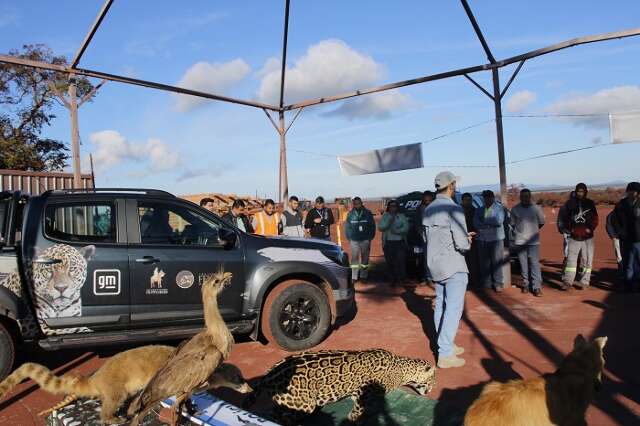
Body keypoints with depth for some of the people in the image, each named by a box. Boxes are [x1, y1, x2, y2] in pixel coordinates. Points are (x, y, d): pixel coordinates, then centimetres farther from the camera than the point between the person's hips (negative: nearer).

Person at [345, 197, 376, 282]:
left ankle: (363, 275, 18)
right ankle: (354, 276, 1)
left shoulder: (368, 213, -1)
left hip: (365, 240, 0)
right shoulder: (350, 214, 1)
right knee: (355, 258, -2)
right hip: (354, 240, 0)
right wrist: (349, 238, -1)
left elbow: (372, 226, 2)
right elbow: (347, 227, 3)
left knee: (365, 257, 7)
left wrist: (370, 237, 0)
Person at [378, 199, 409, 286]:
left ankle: (401, 278, 7)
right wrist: (389, 219, -14)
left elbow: (406, 228, -5)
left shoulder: (402, 216, 6)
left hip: (400, 243, -1)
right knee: (390, 262, 3)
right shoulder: (385, 216, 8)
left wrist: (397, 231, -19)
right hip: (388, 243, 1)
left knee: (401, 261, -7)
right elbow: (380, 227, -5)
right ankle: (393, 279, 15)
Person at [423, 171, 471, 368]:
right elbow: (462, 244, -21)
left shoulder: (429, 209, 7)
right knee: (453, 309, -4)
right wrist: (468, 242, 3)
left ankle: (445, 345, 26)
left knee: (441, 306, 16)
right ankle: (445, 355, -3)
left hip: (435, 265, 8)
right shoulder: (453, 209, -17)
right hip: (454, 267, -8)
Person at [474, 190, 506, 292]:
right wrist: (490, 224, -11)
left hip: (496, 239, -3)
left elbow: (499, 221, -11)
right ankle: (486, 284, 11)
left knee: (496, 262, -3)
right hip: (482, 239, 3)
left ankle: (498, 283, 5)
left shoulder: (499, 209, 5)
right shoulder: (479, 210, 14)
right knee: (484, 263, 3)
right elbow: (476, 223, -1)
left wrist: (485, 221, -4)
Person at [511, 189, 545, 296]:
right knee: (523, 264, 7)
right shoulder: (515, 209, 2)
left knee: (535, 263, -5)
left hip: (533, 240, -1)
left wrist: (533, 230, 9)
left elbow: (541, 222, 9)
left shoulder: (536, 208, -1)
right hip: (520, 240, 1)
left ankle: (537, 286, -2)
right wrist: (519, 231, 3)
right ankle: (526, 284, 19)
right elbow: (513, 224, 10)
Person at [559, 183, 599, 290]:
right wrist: (570, 229, -3)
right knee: (570, 259, -5)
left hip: (587, 237, 1)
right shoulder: (570, 203, 4)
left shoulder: (590, 204, 5)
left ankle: (584, 282, 10)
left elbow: (595, 219, 6)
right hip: (573, 237, -1)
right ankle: (567, 282, -6)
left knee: (586, 260, 3)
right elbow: (565, 218, 7)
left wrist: (590, 229, -7)